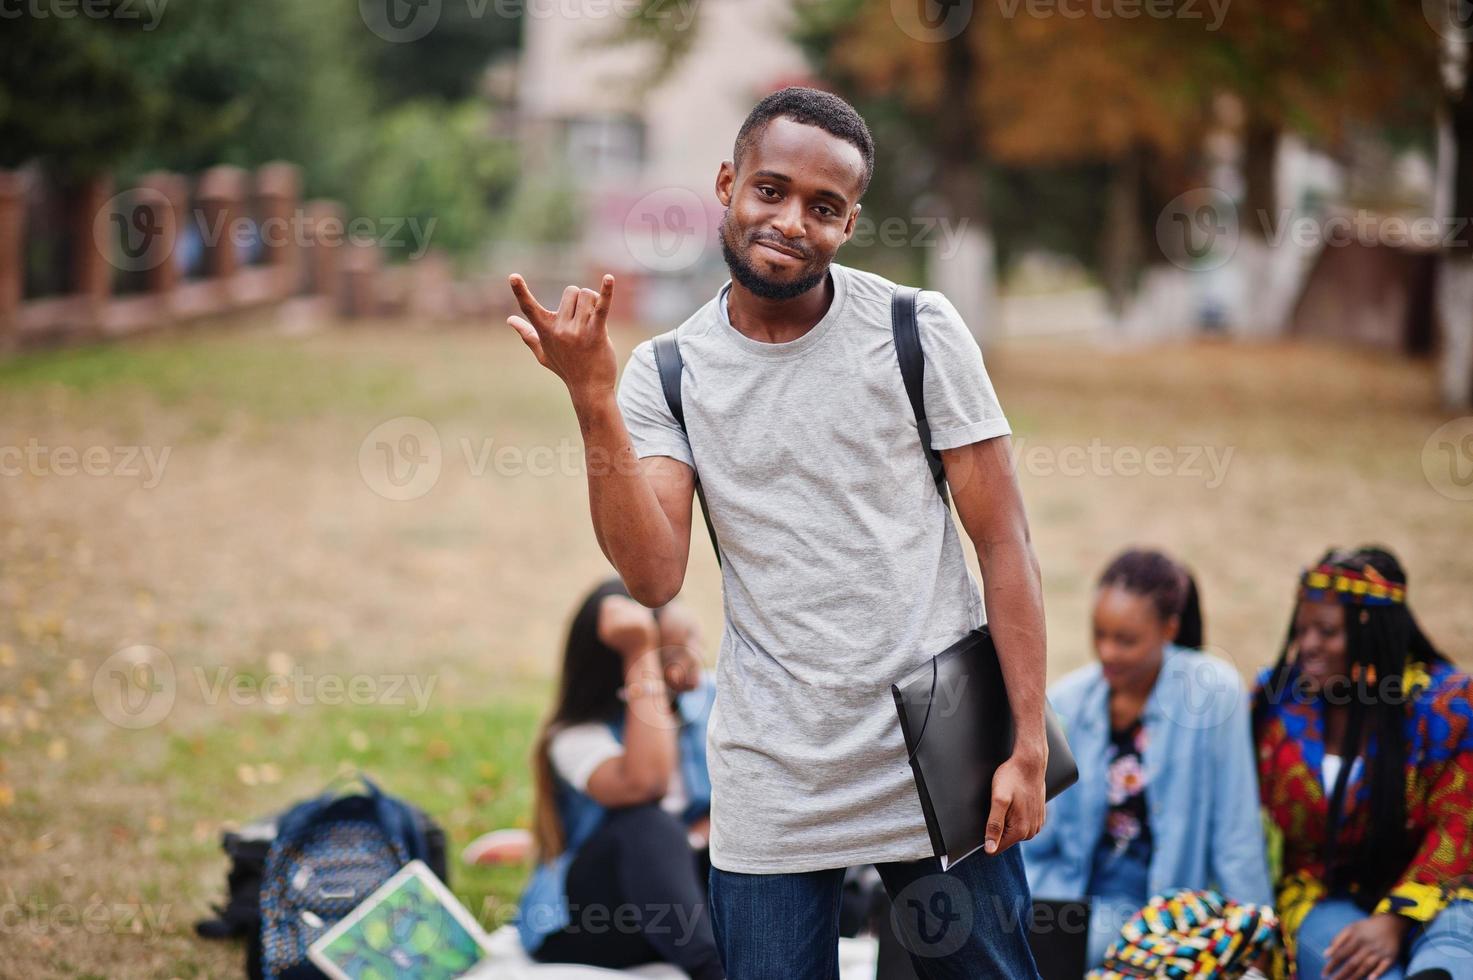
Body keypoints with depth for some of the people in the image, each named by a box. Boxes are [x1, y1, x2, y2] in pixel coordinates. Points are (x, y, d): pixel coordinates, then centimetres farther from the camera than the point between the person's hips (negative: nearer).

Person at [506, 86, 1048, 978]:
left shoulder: (920, 332, -3)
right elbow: (655, 576, -10)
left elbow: (1004, 543, -3)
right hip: (770, 788, 1)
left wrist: (1030, 749, -9)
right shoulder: (666, 374, 1)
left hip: (940, 769, -1)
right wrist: (593, 403, -20)